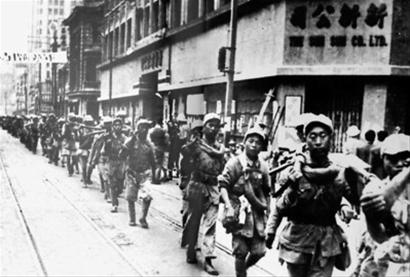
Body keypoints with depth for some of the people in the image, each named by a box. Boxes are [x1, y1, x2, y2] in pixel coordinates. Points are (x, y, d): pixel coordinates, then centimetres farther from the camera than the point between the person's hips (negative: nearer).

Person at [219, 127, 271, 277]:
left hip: (257, 213, 4)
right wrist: (229, 207, -19)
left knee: (259, 251, 5)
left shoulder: (263, 166, 7)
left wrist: (267, 210, 13)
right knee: (241, 252, 0)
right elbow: (223, 185, -8)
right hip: (239, 212, -4)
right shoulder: (234, 163, -7)